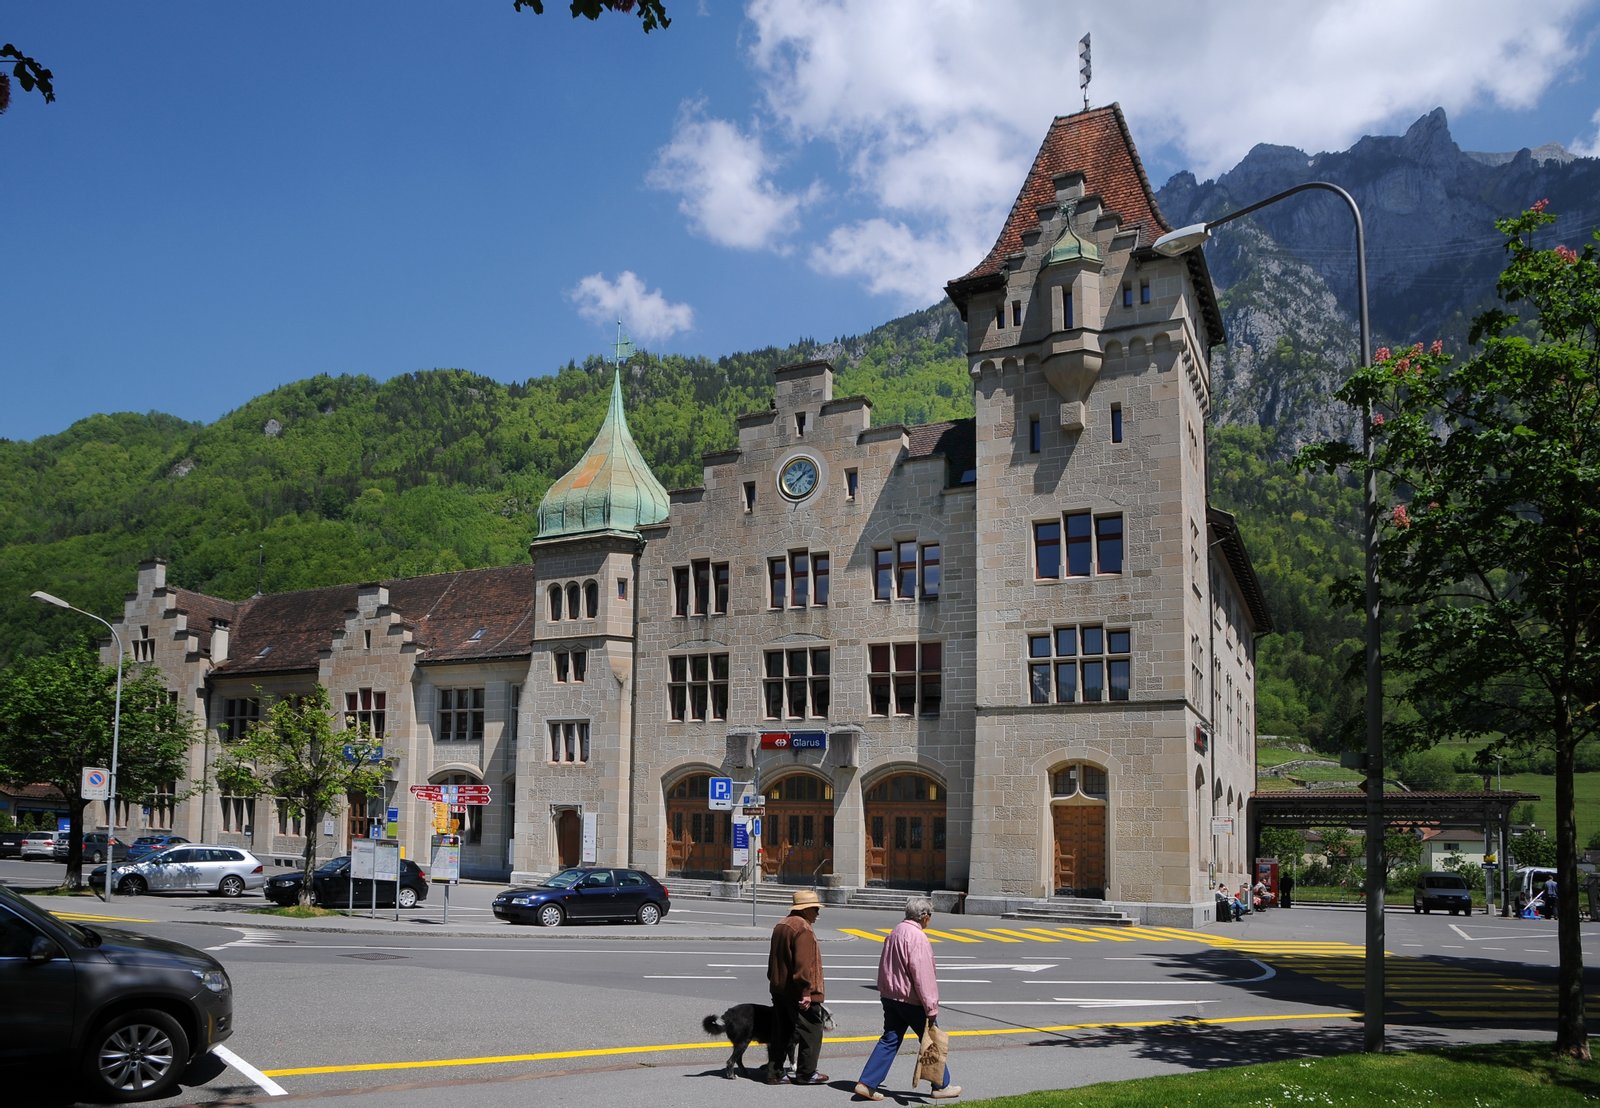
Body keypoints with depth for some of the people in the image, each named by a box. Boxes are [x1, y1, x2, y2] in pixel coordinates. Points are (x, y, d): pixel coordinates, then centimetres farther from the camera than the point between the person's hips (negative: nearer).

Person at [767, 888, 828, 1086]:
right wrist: (806, 991, -22)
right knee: (811, 1031, 3)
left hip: (778, 990, 9)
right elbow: (803, 963, -23)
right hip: (798, 993, -9)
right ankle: (806, 1073, 9)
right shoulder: (803, 929, -17)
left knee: (781, 1032, 14)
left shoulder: (781, 925, 13)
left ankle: (774, 1073, 16)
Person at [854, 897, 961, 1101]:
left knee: (889, 1040, 10)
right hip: (911, 1000, -8)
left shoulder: (896, 931, 9)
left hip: (890, 997, 8)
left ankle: (867, 1084, 4)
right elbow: (922, 975, -22)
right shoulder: (917, 937, -19)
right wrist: (931, 1008, -18)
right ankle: (941, 1086, 20)